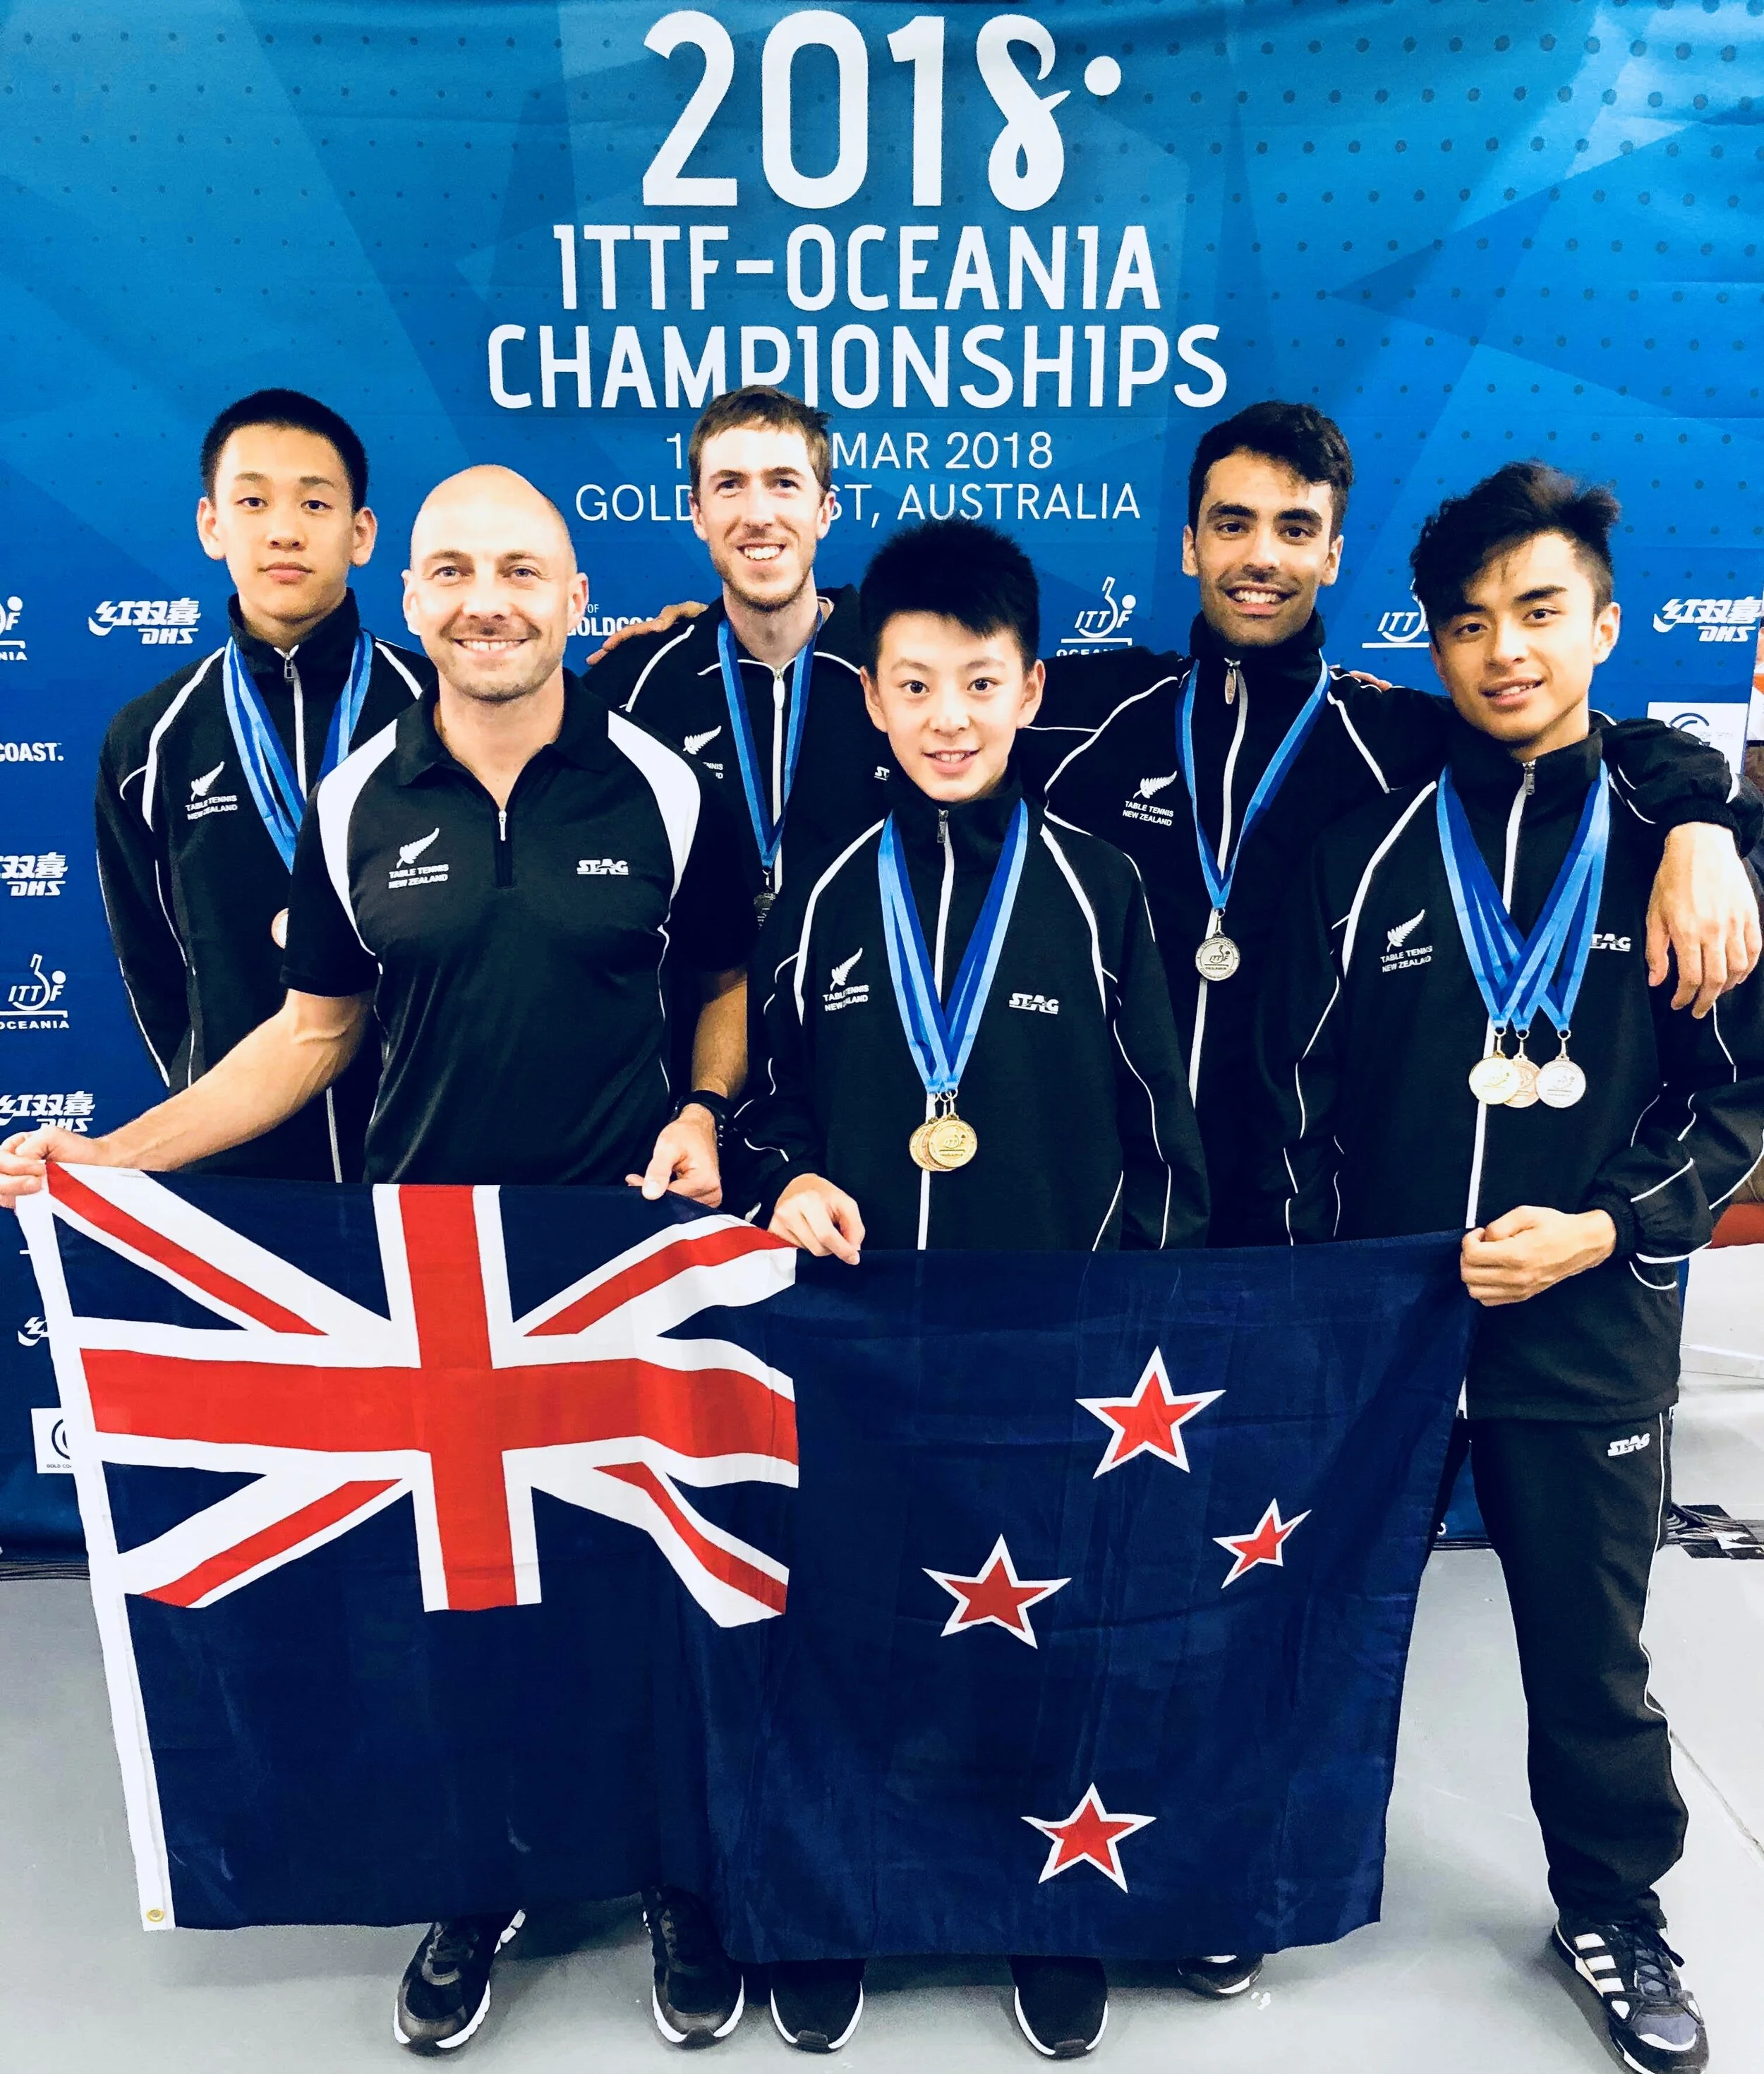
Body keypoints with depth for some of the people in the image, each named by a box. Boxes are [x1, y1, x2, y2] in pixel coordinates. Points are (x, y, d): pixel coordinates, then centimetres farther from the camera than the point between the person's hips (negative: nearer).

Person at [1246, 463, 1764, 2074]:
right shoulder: (1369, 853, 0)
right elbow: (1296, 1092, 2)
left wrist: (1604, 1231, -12)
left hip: (1588, 1329, 0)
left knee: (1593, 1653, 16)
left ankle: (1616, 1911, 41)